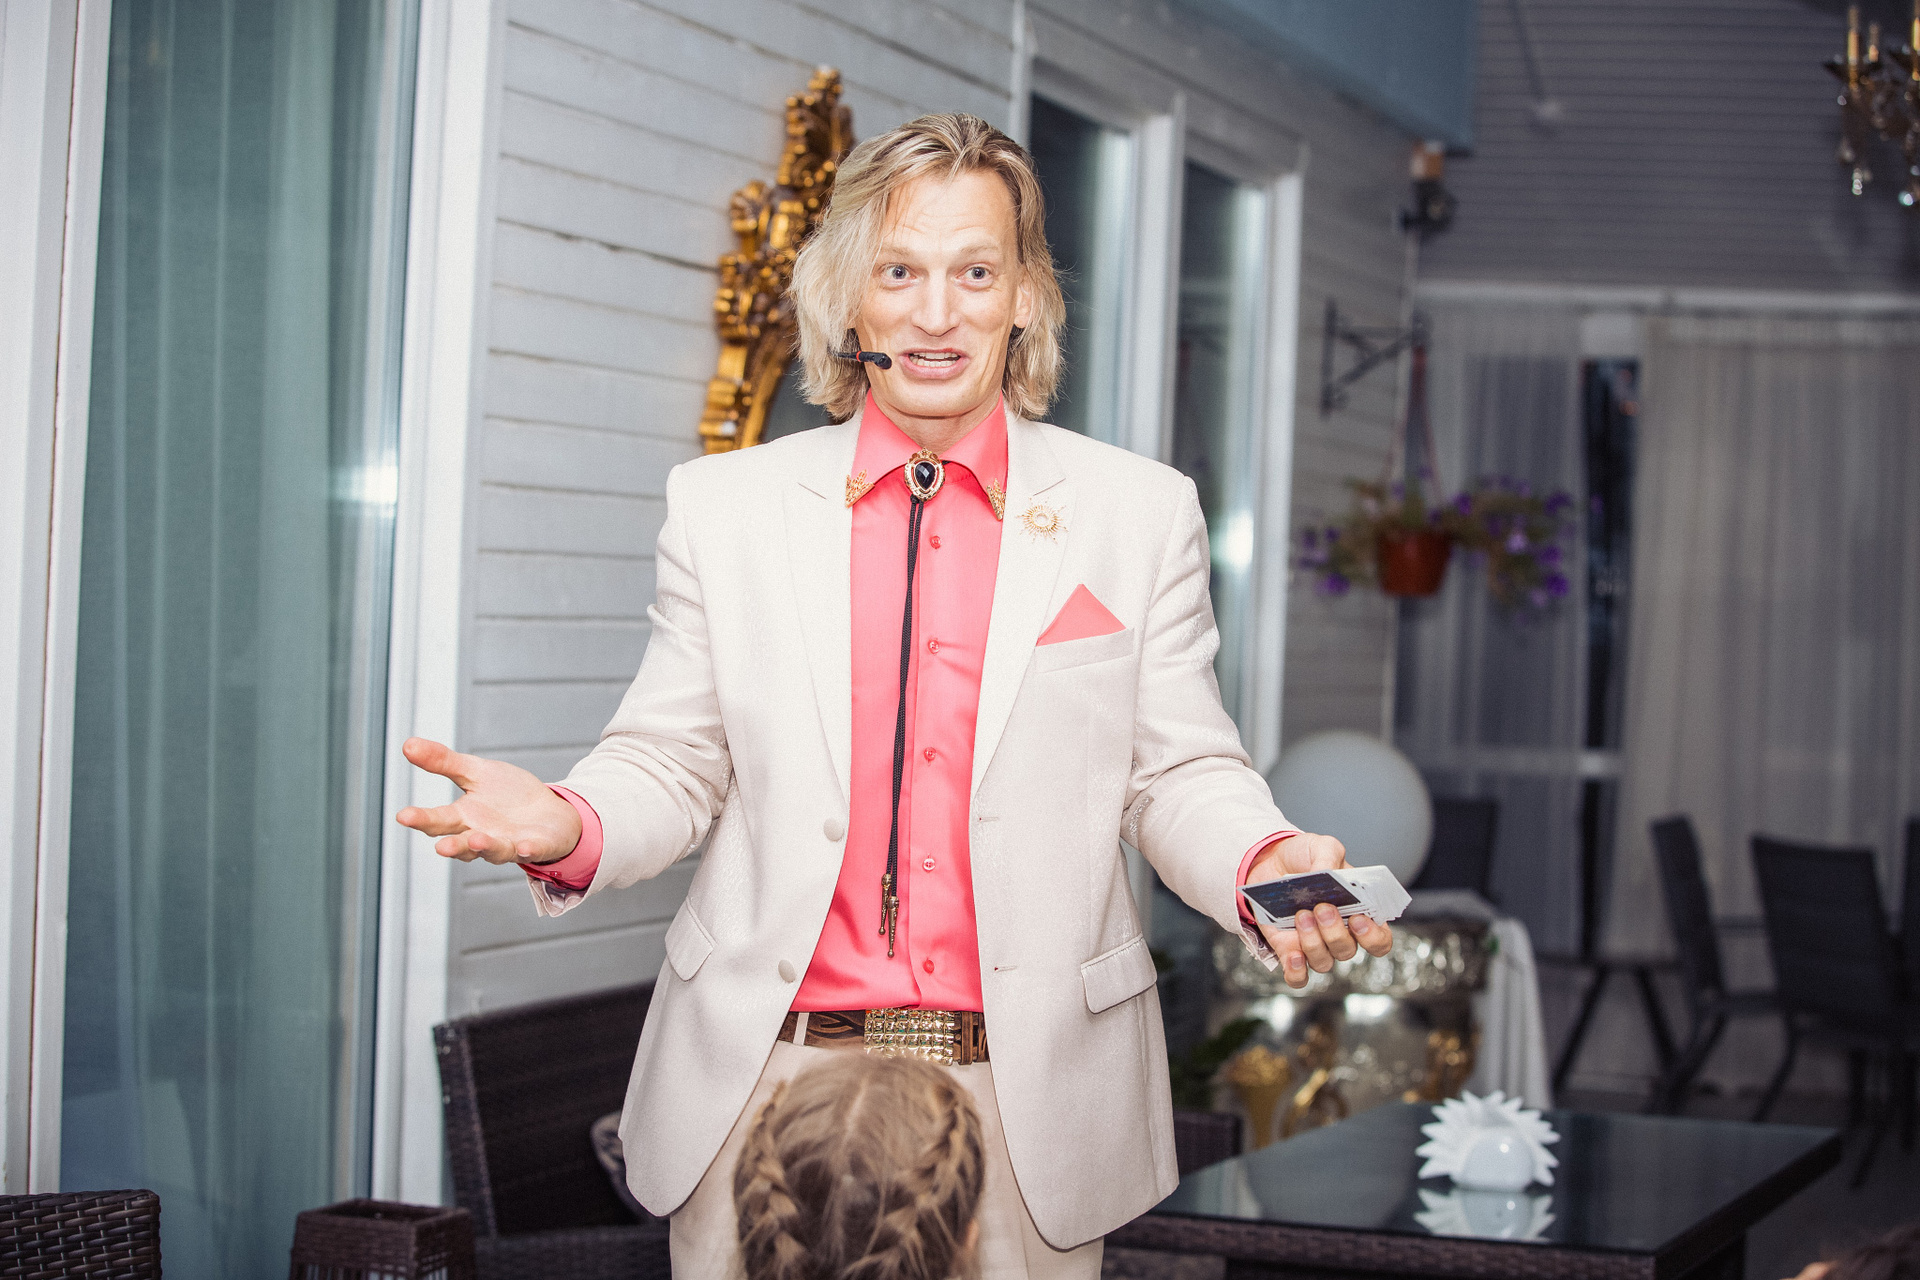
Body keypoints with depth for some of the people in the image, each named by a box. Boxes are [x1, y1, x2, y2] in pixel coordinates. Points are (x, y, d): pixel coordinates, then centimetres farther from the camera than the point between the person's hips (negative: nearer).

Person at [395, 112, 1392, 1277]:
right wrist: (567, 824, -14)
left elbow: (1178, 775, 6)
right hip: (765, 1082, 1)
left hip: (1024, 1096, 0)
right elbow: (675, 765, 7)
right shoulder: (724, 505, 7)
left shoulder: (1141, 512, 5)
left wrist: (1266, 866, -15)